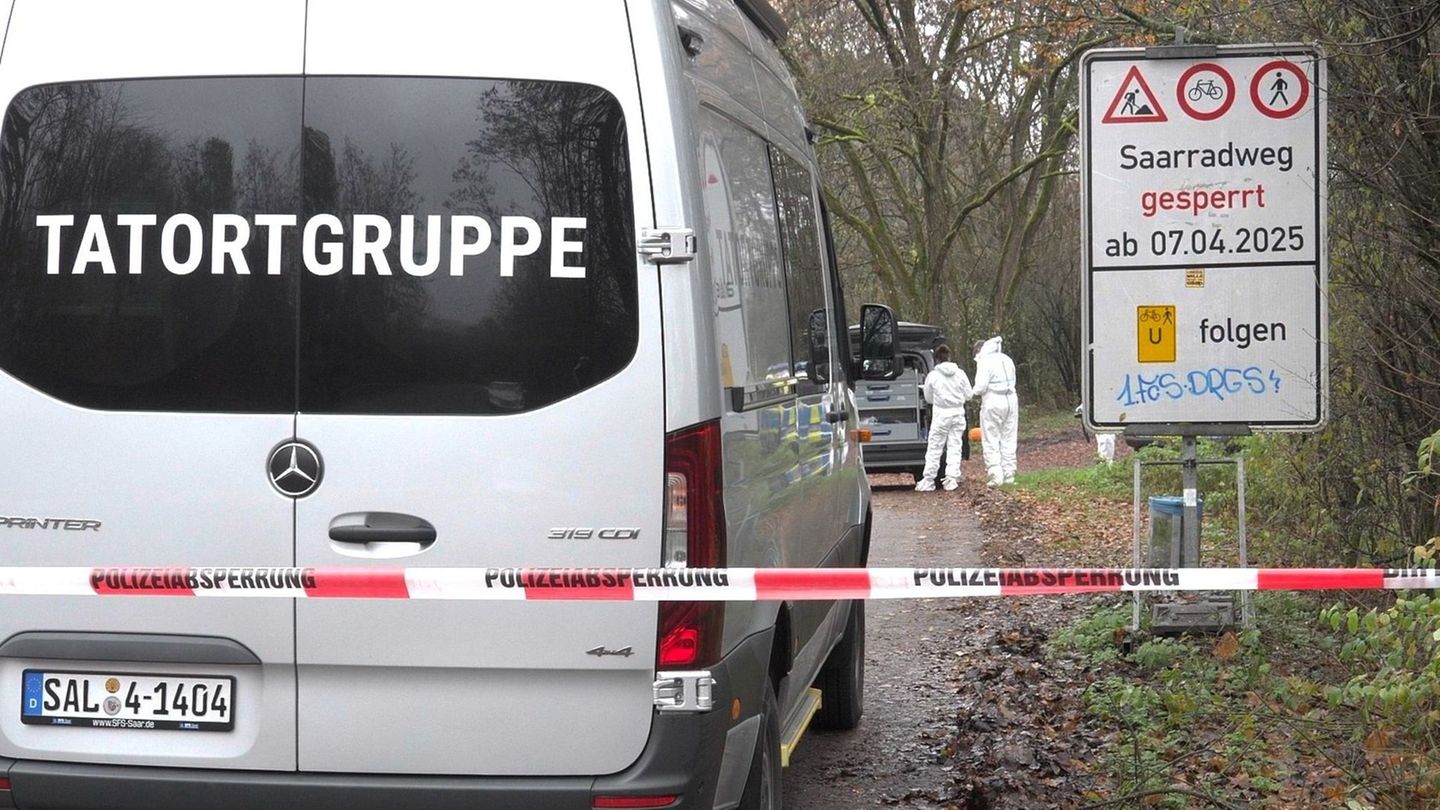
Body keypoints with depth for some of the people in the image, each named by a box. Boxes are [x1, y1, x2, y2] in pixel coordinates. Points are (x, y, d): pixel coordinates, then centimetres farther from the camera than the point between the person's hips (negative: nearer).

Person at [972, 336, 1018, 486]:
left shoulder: (984, 361, -10)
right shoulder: (1006, 359, 14)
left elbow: (981, 386, -18)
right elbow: (1012, 382, 15)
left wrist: (976, 393, 5)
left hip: (993, 402, -7)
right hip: (1010, 400, 7)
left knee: (991, 441, -1)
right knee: (1008, 440, 11)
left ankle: (996, 476, -8)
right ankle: (1009, 475, 10)